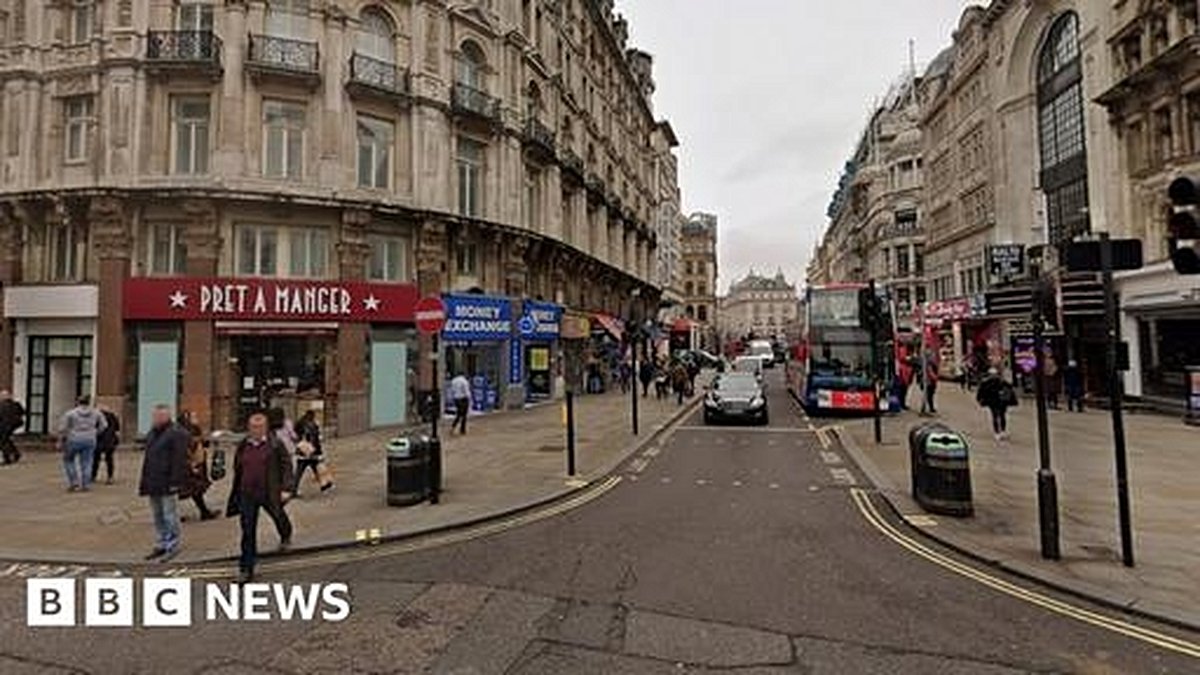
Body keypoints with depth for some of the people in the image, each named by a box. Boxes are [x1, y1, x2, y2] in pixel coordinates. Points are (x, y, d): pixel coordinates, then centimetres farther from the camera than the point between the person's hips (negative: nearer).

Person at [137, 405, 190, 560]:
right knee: (157, 516, 16)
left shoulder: (176, 434, -13)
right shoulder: (152, 434, 15)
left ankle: (173, 547, 8)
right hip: (153, 483, 9)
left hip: (167, 483, -9)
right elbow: (147, 458, 20)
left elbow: (179, 460, -17)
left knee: (170, 516, -2)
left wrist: (174, 482, -20)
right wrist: (144, 482, 15)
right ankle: (161, 545, 26)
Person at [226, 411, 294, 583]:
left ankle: (286, 538, 53)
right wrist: (236, 491, 16)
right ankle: (246, 569, 11)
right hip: (247, 494, 3)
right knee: (247, 531, 2)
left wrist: (286, 488, -13)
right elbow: (237, 470, 15)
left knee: (279, 518, 20)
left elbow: (286, 465, -8)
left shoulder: (275, 444, -9)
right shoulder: (243, 446, 4)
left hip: (269, 493, -2)